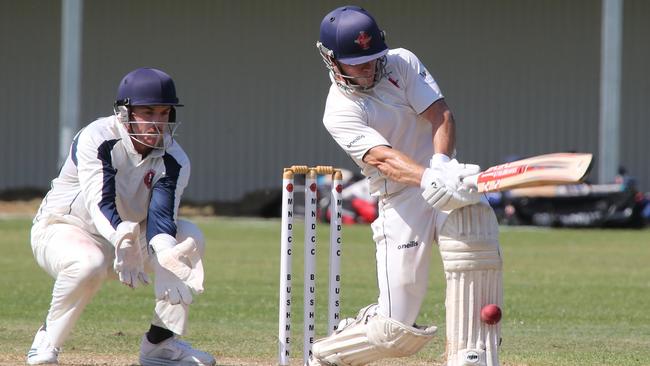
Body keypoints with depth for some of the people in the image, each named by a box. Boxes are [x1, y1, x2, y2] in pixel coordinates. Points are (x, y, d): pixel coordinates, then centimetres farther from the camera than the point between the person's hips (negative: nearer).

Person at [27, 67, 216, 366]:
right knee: (89, 263, -38)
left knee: (191, 238, -16)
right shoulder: (95, 139, -24)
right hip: (61, 229, -5)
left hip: (128, 237, 5)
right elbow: (100, 205, -35)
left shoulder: (174, 160, -11)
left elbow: (161, 217, -22)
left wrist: (167, 261, -44)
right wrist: (124, 242, -56)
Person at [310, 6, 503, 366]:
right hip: (401, 200, -3)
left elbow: (441, 114, -6)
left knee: (475, 237, -35)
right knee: (398, 331, -7)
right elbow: (381, 157, -25)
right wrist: (428, 179, -44)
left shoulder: (402, 62, 3)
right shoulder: (339, 112, -8)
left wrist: (443, 163, -27)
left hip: (447, 177, 3)